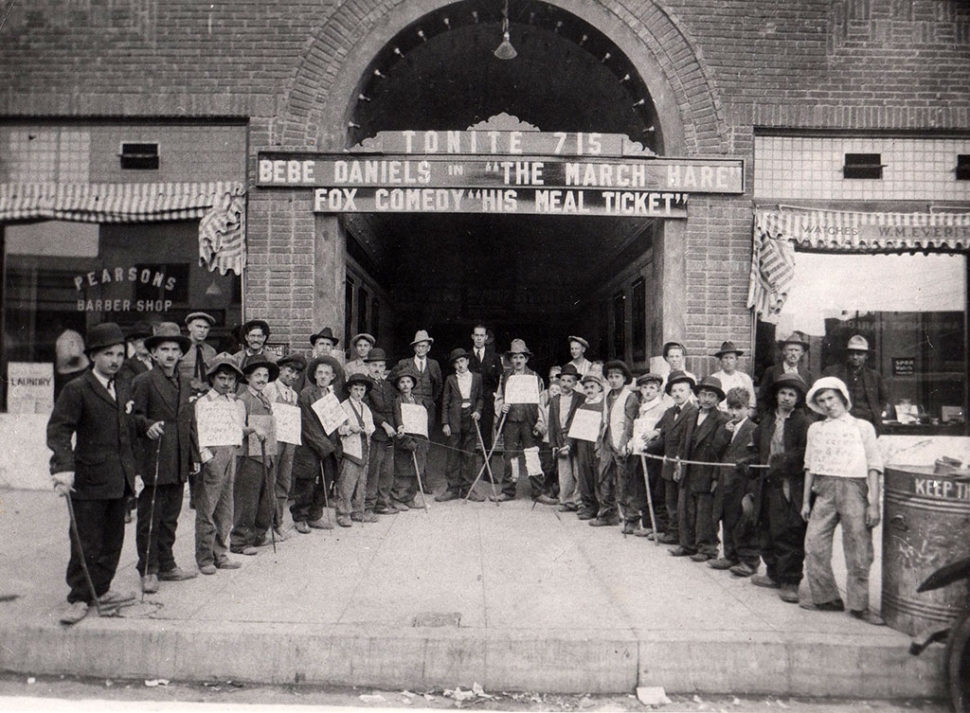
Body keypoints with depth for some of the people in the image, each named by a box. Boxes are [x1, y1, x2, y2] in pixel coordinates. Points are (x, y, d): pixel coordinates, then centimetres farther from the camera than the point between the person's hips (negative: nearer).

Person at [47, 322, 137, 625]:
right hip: (88, 480, -6)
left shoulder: (124, 391, 14)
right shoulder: (76, 390, -7)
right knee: (86, 542, -1)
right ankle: (79, 598, 10)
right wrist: (64, 468, -25)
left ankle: (101, 589, 26)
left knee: (112, 539, 13)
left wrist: (132, 472, 19)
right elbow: (58, 430, -13)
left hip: (118, 481, 7)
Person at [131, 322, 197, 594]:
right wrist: (147, 425, -28)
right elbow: (135, 416, -8)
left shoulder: (184, 383, 16)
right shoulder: (143, 381, -4)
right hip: (153, 460, -6)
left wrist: (194, 455, 18)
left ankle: (166, 565, 23)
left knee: (170, 517, 14)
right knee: (149, 517, 0)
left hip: (178, 464, 6)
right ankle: (149, 570, 9)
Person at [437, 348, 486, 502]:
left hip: (471, 420, 1)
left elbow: (480, 397, 14)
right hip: (454, 420, -1)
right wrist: (445, 423, -3)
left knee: (469, 455, 4)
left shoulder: (476, 378, 9)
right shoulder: (450, 379, 6)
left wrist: (478, 411, -5)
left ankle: (467, 488, 11)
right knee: (453, 456, 1)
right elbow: (445, 402, 4)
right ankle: (453, 489, 7)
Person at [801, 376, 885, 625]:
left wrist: (874, 504, -6)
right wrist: (806, 501, 13)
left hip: (854, 488, -3)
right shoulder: (815, 429, 16)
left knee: (858, 551, -2)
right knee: (814, 544, -3)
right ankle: (826, 598, 11)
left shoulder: (863, 427, 7)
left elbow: (873, 466, 2)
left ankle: (858, 605, 10)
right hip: (824, 491, 3)